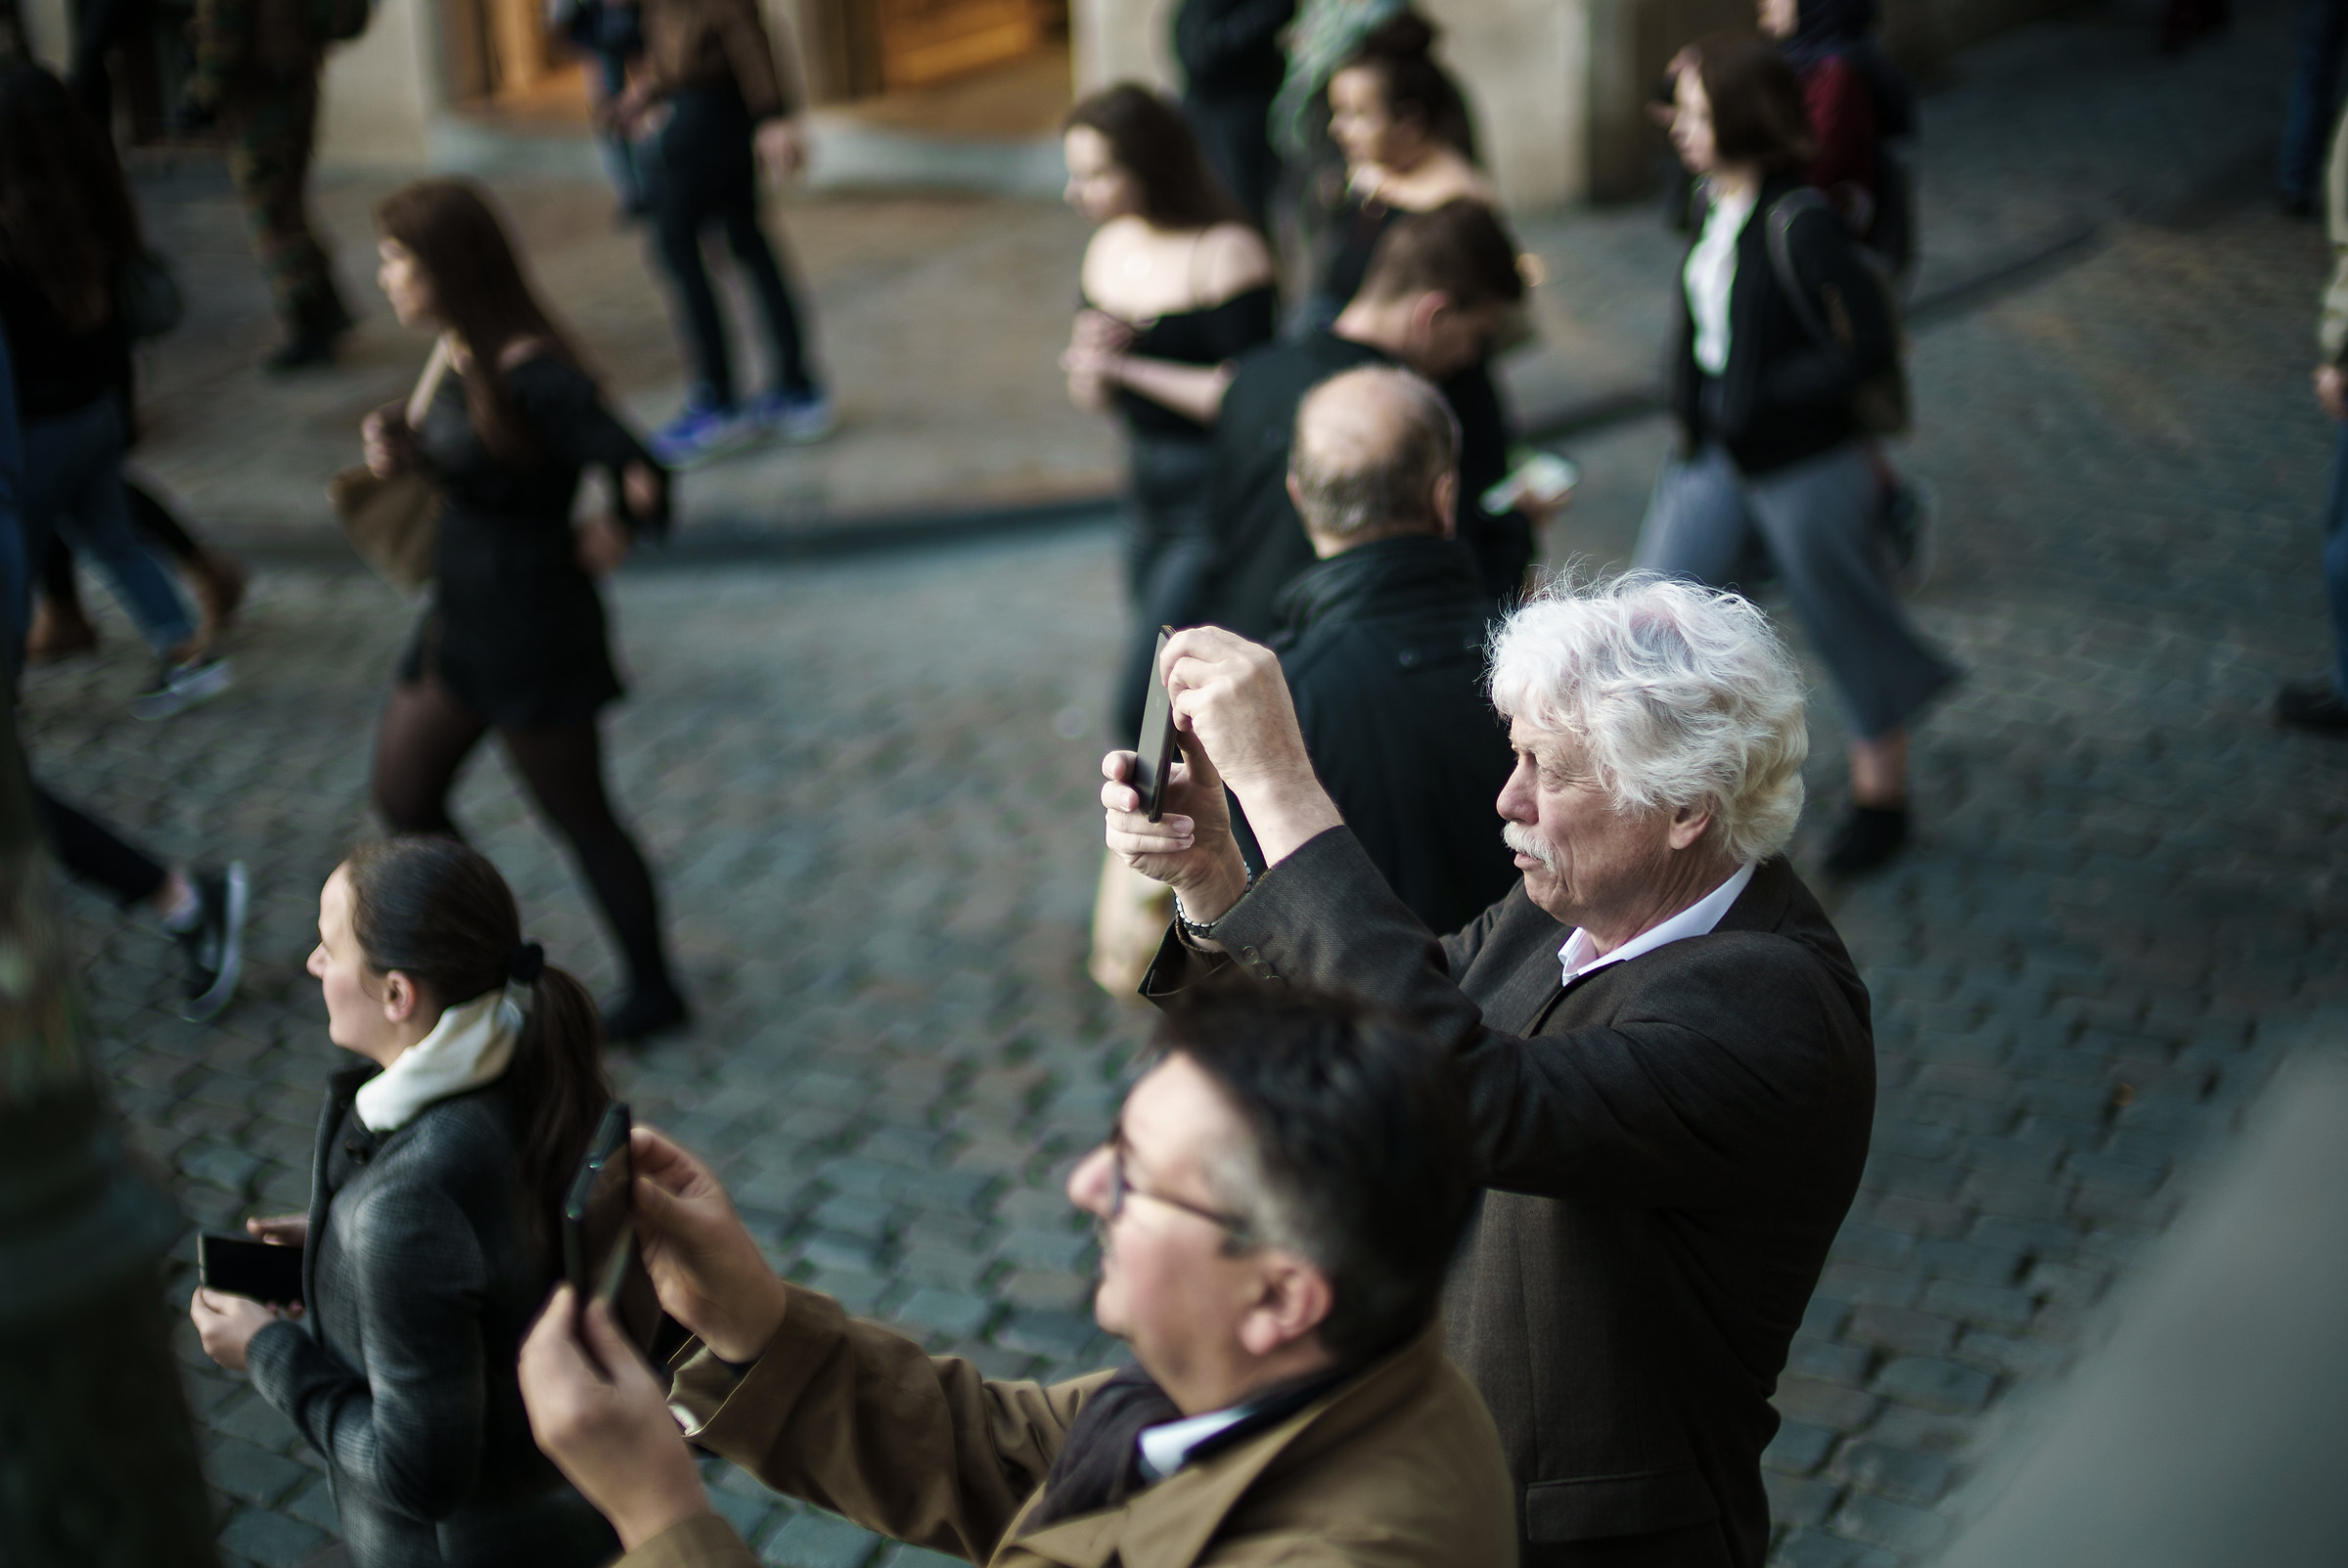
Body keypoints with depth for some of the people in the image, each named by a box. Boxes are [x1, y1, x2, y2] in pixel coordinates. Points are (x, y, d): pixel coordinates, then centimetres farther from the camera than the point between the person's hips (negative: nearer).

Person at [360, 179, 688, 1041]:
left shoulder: (529, 374, -26)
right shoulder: (459, 357, 2)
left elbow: (640, 478, -31)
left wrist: (610, 537, -12)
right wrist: (409, 453, -4)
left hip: (534, 629, -9)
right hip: (461, 615, 9)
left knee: (579, 817, 8)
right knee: (402, 797, 16)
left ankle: (653, 992, 27)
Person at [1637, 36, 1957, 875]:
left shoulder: (1798, 223, -26)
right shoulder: (1716, 200, -1)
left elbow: (1871, 346, -26)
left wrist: (1761, 395, -23)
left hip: (1804, 466, -8)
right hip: (1717, 454, 8)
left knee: (1851, 629, 12)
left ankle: (1881, 797, 31)